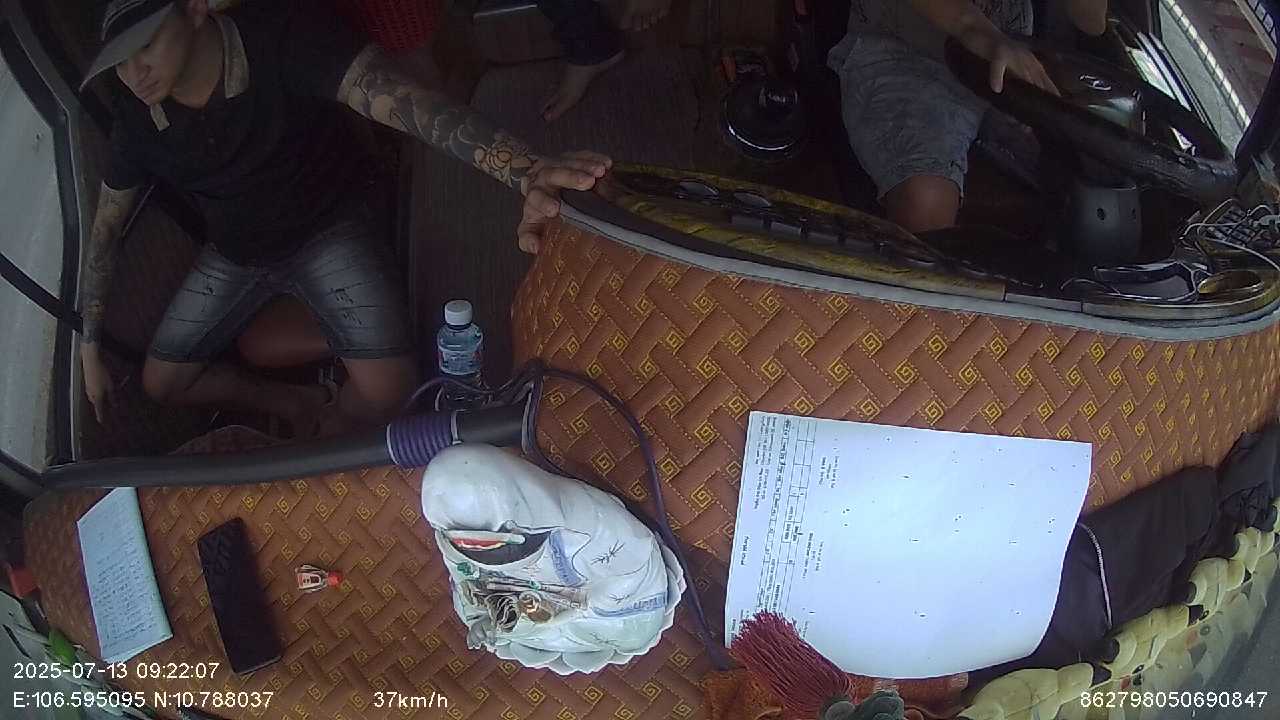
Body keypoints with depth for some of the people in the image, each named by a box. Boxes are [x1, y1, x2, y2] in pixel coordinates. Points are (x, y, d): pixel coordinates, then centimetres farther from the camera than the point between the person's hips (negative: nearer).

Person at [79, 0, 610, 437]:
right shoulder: (137, 115, -14)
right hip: (233, 255, 5)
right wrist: (89, 347, 3)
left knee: (387, 389, -23)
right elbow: (106, 227, 2)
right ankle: (298, 404, 18)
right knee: (161, 384, 4)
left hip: (325, 234, -4)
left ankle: (322, 438, 8)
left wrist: (526, 172, -63)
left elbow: (404, 100, -46)